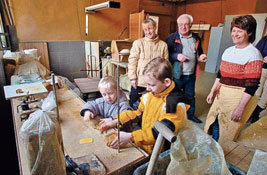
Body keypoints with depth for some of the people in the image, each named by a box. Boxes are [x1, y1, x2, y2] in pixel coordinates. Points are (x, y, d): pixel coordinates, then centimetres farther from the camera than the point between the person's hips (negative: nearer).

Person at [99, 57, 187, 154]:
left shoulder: (176, 105, -22)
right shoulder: (150, 94, 1)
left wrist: (130, 137, -27)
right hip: (143, 143, 7)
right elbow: (137, 112, 12)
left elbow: (160, 133, -24)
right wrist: (116, 121, 3)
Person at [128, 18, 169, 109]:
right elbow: (132, 61, -4)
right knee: (134, 105, 12)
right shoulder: (138, 43, -4)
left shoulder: (163, 45, 1)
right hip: (139, 81, -1)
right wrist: (133, 78, -7)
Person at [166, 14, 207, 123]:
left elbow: (199, 52, 21)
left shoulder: (196, 38, 7)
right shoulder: (172, 38, -7)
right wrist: (176, 56, -22)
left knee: (190, 96, 18)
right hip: (176, 74, -4)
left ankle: (190, 114, 37)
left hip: (191, 74, 5)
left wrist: (202, 56, 0)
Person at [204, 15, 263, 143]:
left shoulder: (253, 54, -14)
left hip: (240, 98, -7)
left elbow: (252, 86, -18)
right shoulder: (228, 51, 7)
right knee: (214, 125, 17)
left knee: (227, 135, 7)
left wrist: (240, 108, -19)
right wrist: (212, 91, 13)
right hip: (222, 95, 7)